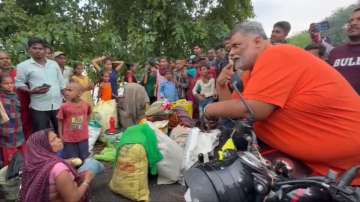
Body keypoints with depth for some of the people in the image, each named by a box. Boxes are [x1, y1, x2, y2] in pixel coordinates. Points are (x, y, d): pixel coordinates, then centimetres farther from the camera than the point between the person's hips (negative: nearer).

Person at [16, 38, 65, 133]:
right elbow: (19, 83, -1)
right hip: (39, 107, -3)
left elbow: (61, 83, 13)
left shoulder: (54, 64, 9)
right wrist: (31, 91, -19)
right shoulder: (23, 66, -2)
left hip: (58, 104, 4)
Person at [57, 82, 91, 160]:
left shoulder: (86, 105, -7)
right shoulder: (64, 106, -15)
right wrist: (61, 136, -6)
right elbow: (60, 122, -6)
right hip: (69, 139, -2)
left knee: (84, 159, 18)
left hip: (83, 138, 3)